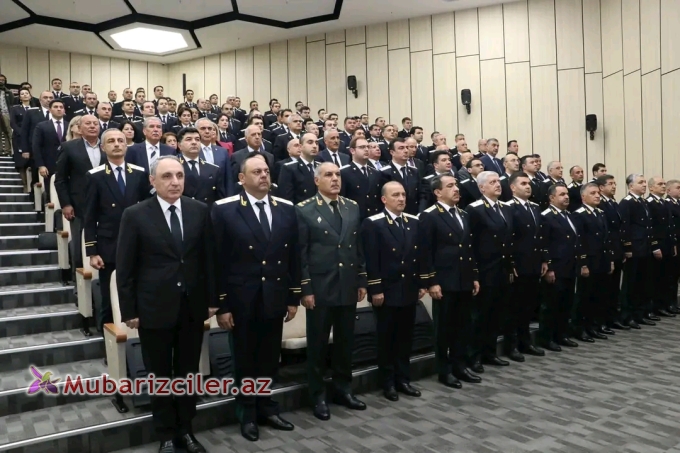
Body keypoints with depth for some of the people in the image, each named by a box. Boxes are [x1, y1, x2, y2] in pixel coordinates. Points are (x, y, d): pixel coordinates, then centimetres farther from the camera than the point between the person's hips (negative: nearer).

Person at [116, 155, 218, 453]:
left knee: (188, 373, 14)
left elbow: (209, 258, 5)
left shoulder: (200, 211, 0)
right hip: (154, 308, -2)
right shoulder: (135, 215, -7)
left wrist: (212, 299, 3)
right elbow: (125, 268, -4)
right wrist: (129, 310, -5)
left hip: (192, 307, 2)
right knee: (160, 375, 12)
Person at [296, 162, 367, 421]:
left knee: (345, 342, 14)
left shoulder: (353, 208, 9)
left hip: (348, 286, 5)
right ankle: (318, 396, 21)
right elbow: (300, 253, -8)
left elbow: (359, 247, 11)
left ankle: (343, 390, 29)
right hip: (320, 287, -4)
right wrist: (305, 288, -12)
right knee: (318, 344, 7)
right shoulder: (304, 210, -5)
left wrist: (362, 281, 8)